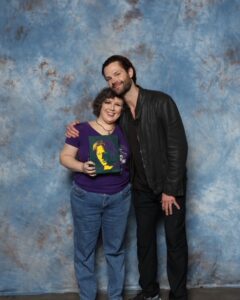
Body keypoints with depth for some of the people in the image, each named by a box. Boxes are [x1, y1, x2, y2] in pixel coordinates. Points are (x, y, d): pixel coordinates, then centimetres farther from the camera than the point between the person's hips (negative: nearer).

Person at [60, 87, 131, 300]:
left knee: (115, 249, 14)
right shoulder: (82, 129, -6)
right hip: (86, 198, -2)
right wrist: (82, 167, -21)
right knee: (85, 250, 7)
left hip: (119, 198, 2)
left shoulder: (123, 132, 2)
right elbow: (65, 157, -4)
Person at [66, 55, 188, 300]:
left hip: (170, 185, -5)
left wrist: (170, 189, -16)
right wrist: (77, 129, -3)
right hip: (142, 188, 5)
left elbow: (178, 146, -16)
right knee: (144, 239, 14)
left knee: (175, 240, 3)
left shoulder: (160, 102, -15)